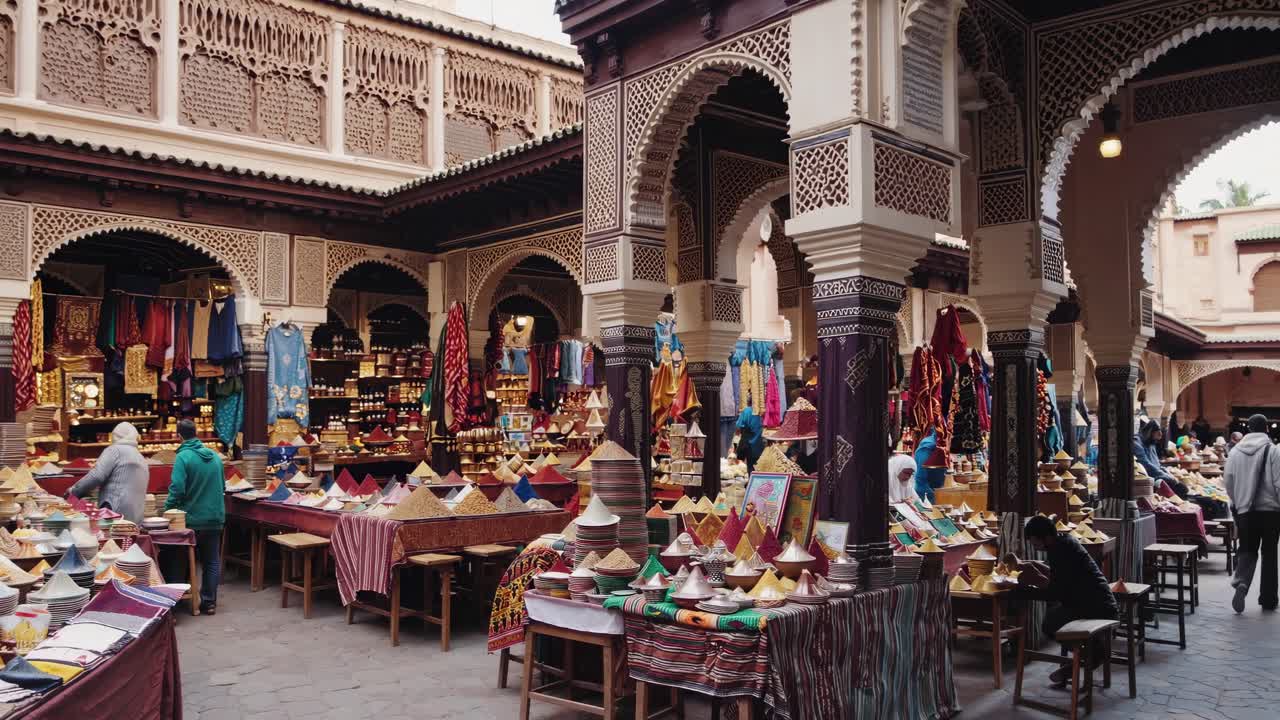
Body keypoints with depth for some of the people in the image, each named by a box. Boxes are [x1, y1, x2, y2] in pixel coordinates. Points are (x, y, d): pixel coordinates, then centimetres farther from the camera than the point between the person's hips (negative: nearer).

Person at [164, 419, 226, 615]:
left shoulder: (183, 457, -14)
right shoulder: (214, 456, 3)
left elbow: (177, 489, -19)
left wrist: (168, 510, -6)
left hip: (192, 519, -4)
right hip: (215, 517, 4)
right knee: (212, 562, 10)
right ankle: (209, 602, 12)